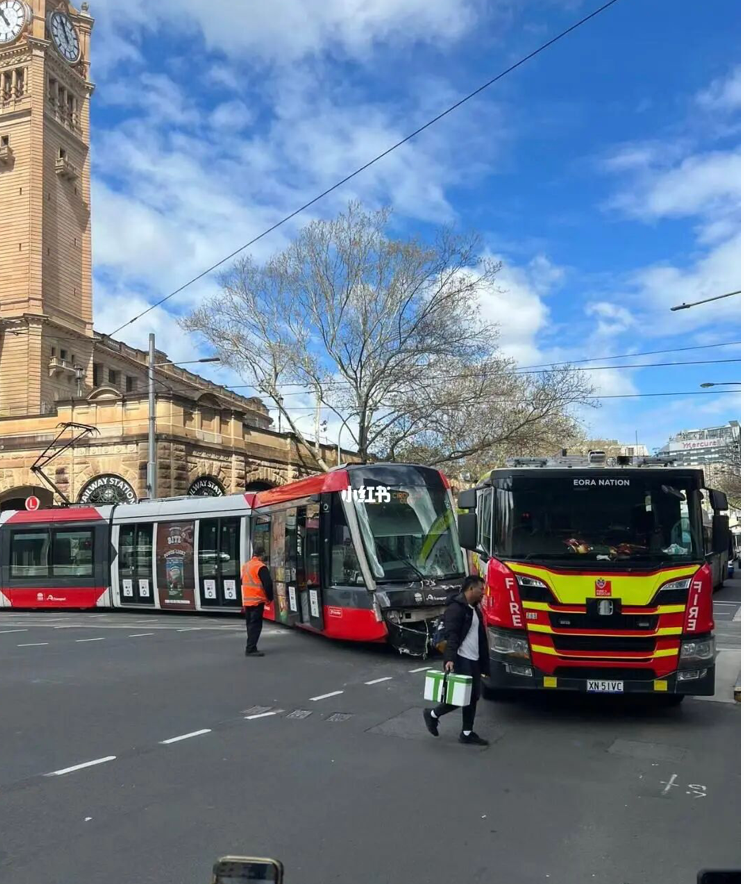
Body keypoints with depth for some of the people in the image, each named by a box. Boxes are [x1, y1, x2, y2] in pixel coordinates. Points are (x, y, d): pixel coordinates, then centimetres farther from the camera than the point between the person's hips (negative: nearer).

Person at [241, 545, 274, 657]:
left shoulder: (245, 566, 13)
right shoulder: (261, 567, -14)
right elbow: (268, 584, -17)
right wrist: (270, 597, -4)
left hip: (246, 600, 8)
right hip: (257, 600, -8)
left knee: (250, 624, 15)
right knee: (256, 625, -6)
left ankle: (250, 648, 19)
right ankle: (251, 649, -9)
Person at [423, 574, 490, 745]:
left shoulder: (474, 608, 16)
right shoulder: (456, 607, -14)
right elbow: (451, 635, -23)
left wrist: (484, 664, 20)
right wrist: (449, 658, -32)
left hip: (473, 660, 9)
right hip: (461, 659, -9)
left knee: (473, 696, 9)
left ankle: (467, 733, 18)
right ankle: (433, 714, 13)